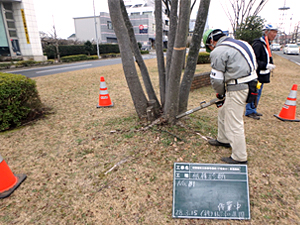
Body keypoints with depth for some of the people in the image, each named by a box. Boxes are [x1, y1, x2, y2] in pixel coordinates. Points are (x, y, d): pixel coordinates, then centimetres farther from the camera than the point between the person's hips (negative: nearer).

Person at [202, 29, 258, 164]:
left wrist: (220, 92, 8)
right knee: (223, 113, 24)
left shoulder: (218, 52, -10)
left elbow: (216, 78, -12)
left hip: (237, 90, -10)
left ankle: (239, 158, 11)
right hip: (249, 85, 10)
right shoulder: (240, 44, 18)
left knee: (234, 124, -1)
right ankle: (223, 140, 43)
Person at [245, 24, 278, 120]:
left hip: (262, 75, 10)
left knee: (258, 93, 16)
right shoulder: (258, 44, -17)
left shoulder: (266, 44, 16)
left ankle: (253, 110, 28)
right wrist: (266, 65, -24)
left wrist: (271, 65, 11)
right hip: (256, 75, -10)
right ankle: (249, 111, 9)